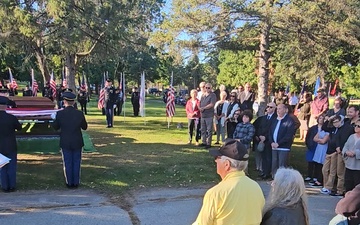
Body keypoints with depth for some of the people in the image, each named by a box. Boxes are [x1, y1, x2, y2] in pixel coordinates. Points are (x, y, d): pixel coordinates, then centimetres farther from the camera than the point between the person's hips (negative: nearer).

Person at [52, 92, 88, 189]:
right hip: (77, 143, 1)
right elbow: (85, 127, 0)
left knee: (67, 163, 11)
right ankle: (76, 182, 18)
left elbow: (55, 127, -1)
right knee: (76, 163, 12)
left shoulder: (60, 113, -13)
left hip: (65, 143, 0)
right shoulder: (80, 113, -11)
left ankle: (69, 182, 18)